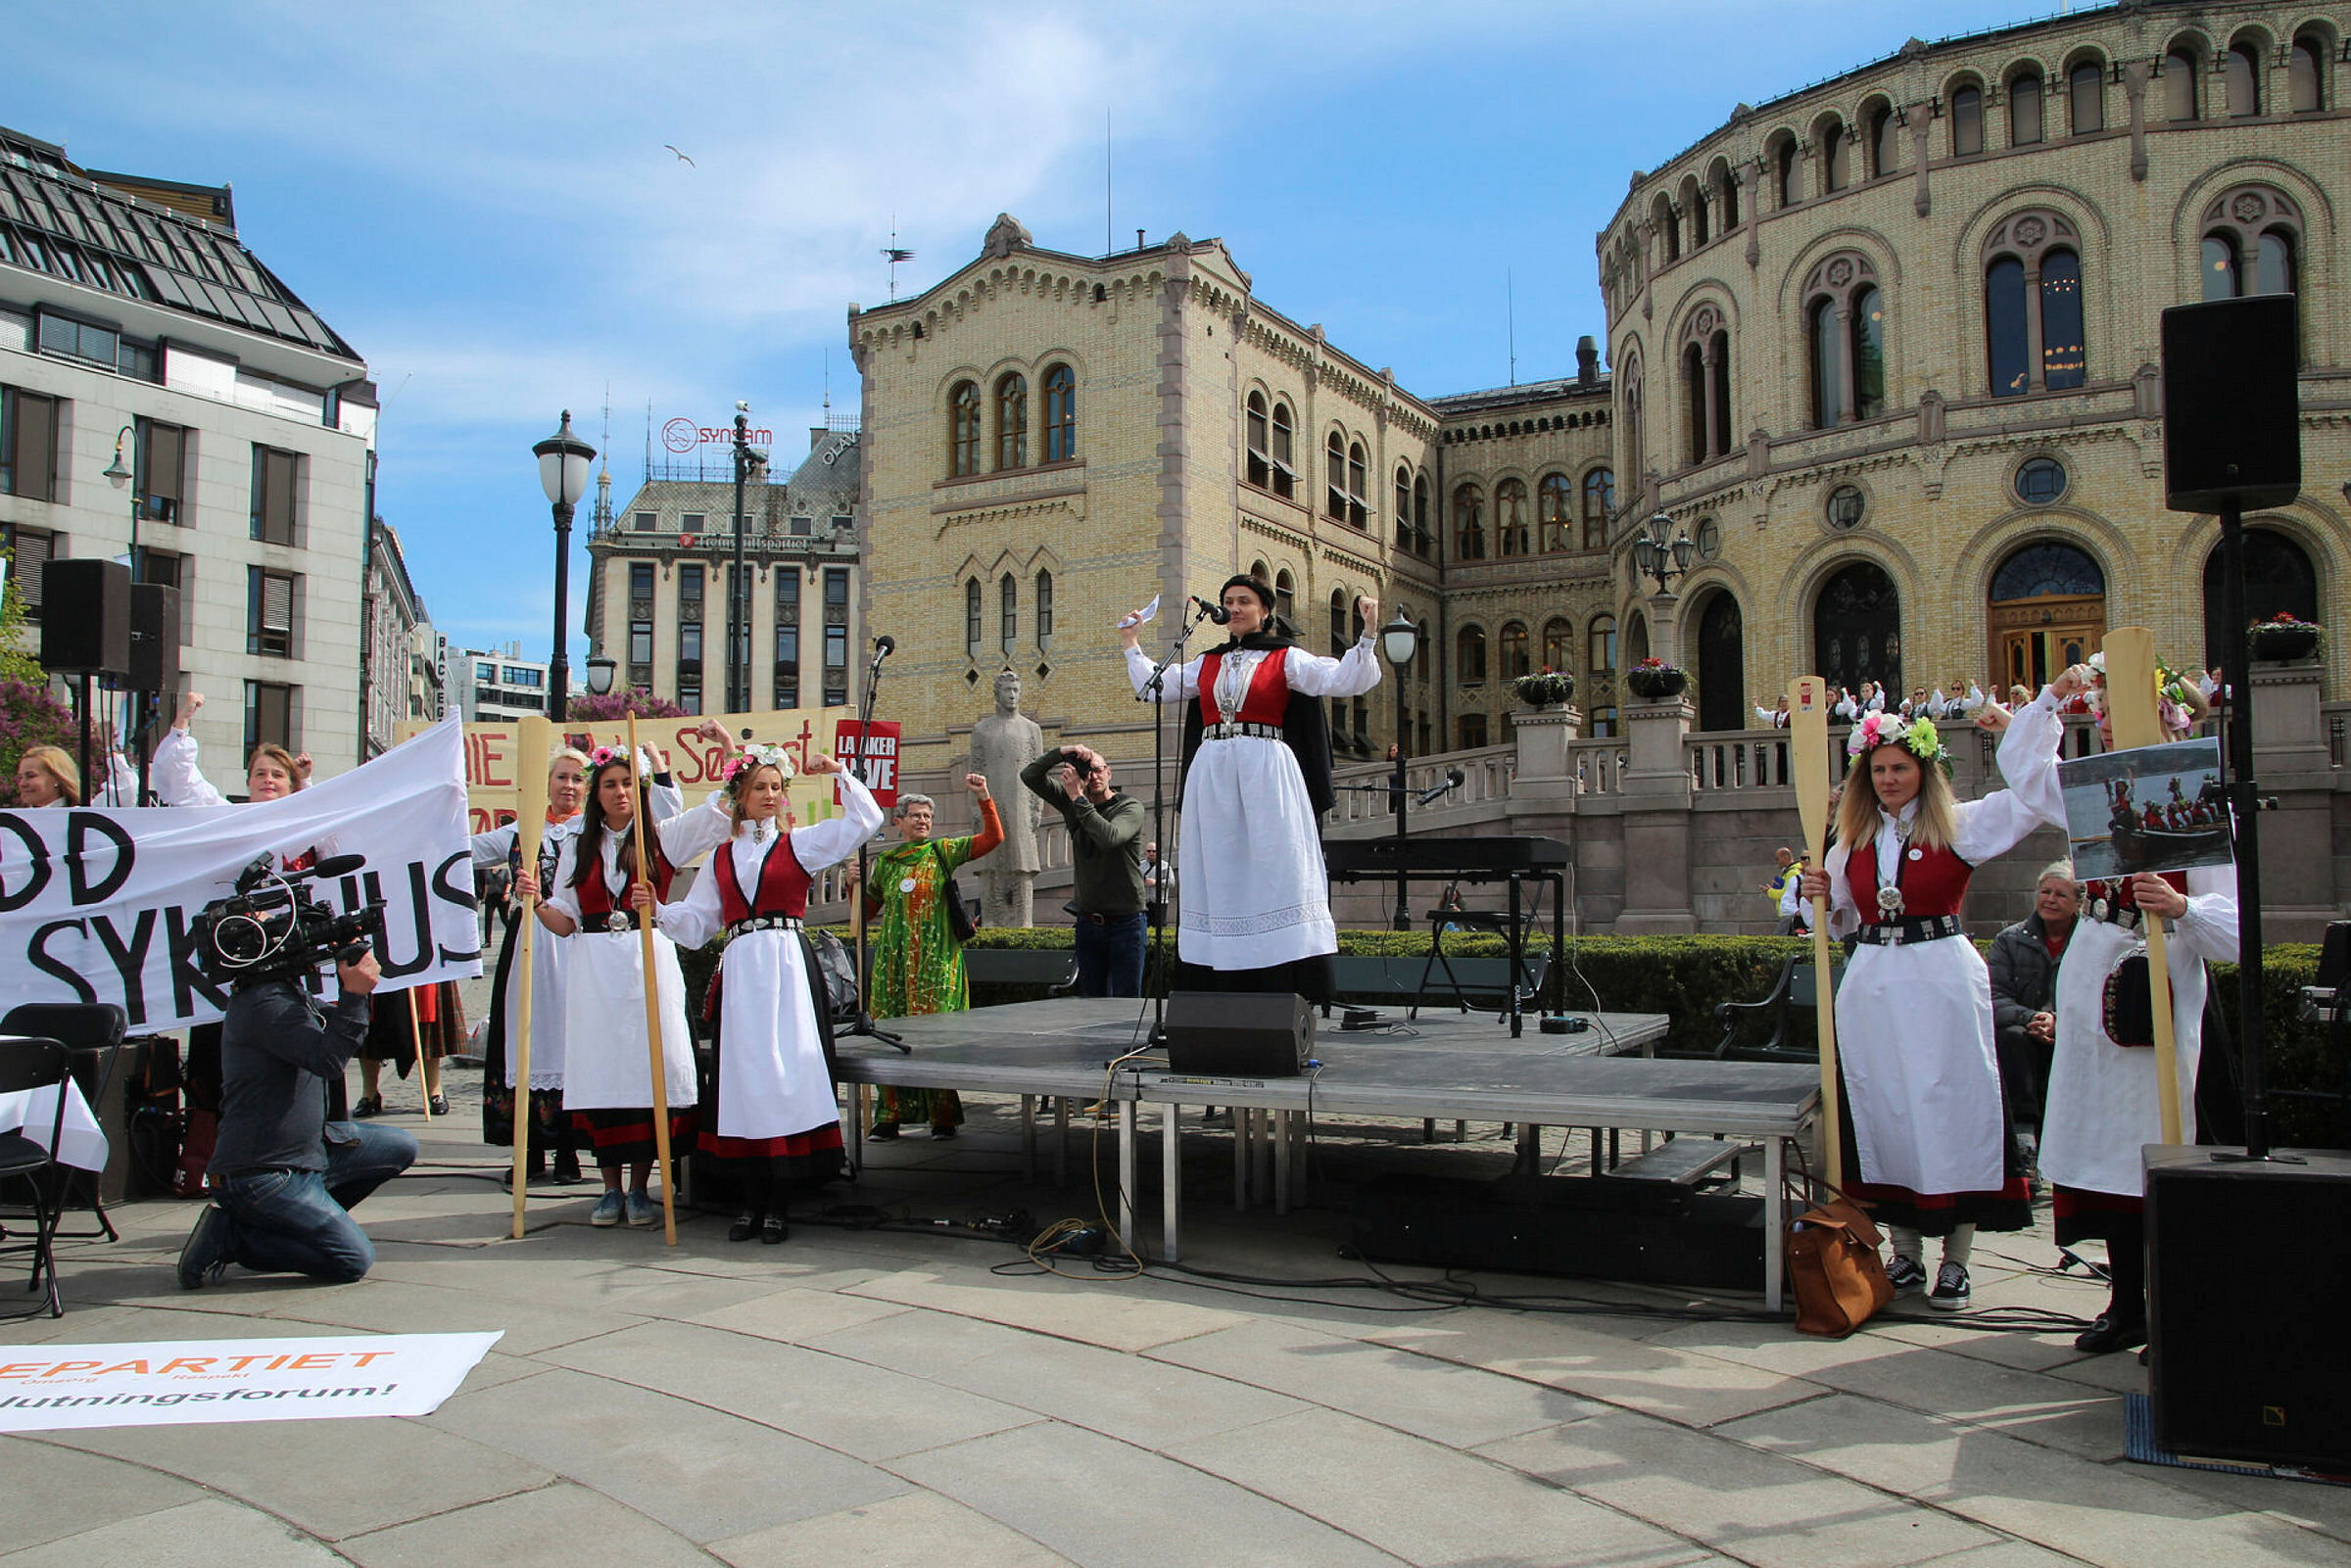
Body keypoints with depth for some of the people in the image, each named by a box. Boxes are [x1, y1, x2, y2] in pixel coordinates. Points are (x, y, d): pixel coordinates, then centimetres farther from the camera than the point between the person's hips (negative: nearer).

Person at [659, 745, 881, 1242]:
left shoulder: (799, 843, 9)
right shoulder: (721, 857, 17)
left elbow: (866, 821, 3)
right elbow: (695, 923, 15)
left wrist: (838, 773, 2)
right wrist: (657, 908, -1)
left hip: (788, 964, -3)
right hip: (739, 971, 3)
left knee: (786, 1067, -8)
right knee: (743, 1070, 1)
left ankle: (777, 1204, -2)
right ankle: (752, 1200, 9)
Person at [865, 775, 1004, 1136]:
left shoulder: (943, 852, 5)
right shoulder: (885, 862, 13)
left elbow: (993, 837, -5)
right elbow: (867, 912, 20)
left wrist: (984, 798, -14)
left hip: (935, 962, -3)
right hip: (893, 961, 3)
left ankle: (943, 1116, 2)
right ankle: (891, 1114, 10)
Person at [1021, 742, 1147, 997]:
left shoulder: (1130, 806, -7)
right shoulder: (1071, 802, 7)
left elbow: (1110, 837, -26)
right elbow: (1029, 776, 5)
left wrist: (1078, 798, -21)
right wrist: (1061, 753, -11)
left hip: (1125, 921, -4)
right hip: (1088, 921, 5)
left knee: (1127, 1002, -6)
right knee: (1091, 1001, 7)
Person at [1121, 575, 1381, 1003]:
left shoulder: (1285, 658, 6)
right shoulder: (1207, 663, 19)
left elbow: (1342, 681, -4)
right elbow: (1155, 687, 25)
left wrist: (1368, 635, -14)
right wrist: (1132, 643, 26)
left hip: (1265, 773, -4)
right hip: (1212, 774, 4)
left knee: (1275, 870, -9)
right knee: (1219, 876, 2)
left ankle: (1289, 992, -10)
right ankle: (1223, 988, 5)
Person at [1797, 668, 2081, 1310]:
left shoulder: (1959, 825, 0)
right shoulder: (1853, 840, 12)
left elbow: (2031, 789, -8)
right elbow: (1840, 918, 20)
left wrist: (2046, 703, -9)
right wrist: (1818, 894, -2)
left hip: (1943, 981, -4)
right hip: (1871, 985, 4)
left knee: (1951, 1105, -3)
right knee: (1884, 1107, 6)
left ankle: (1955, 1263, 7)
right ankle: (1905, 1253, 18)